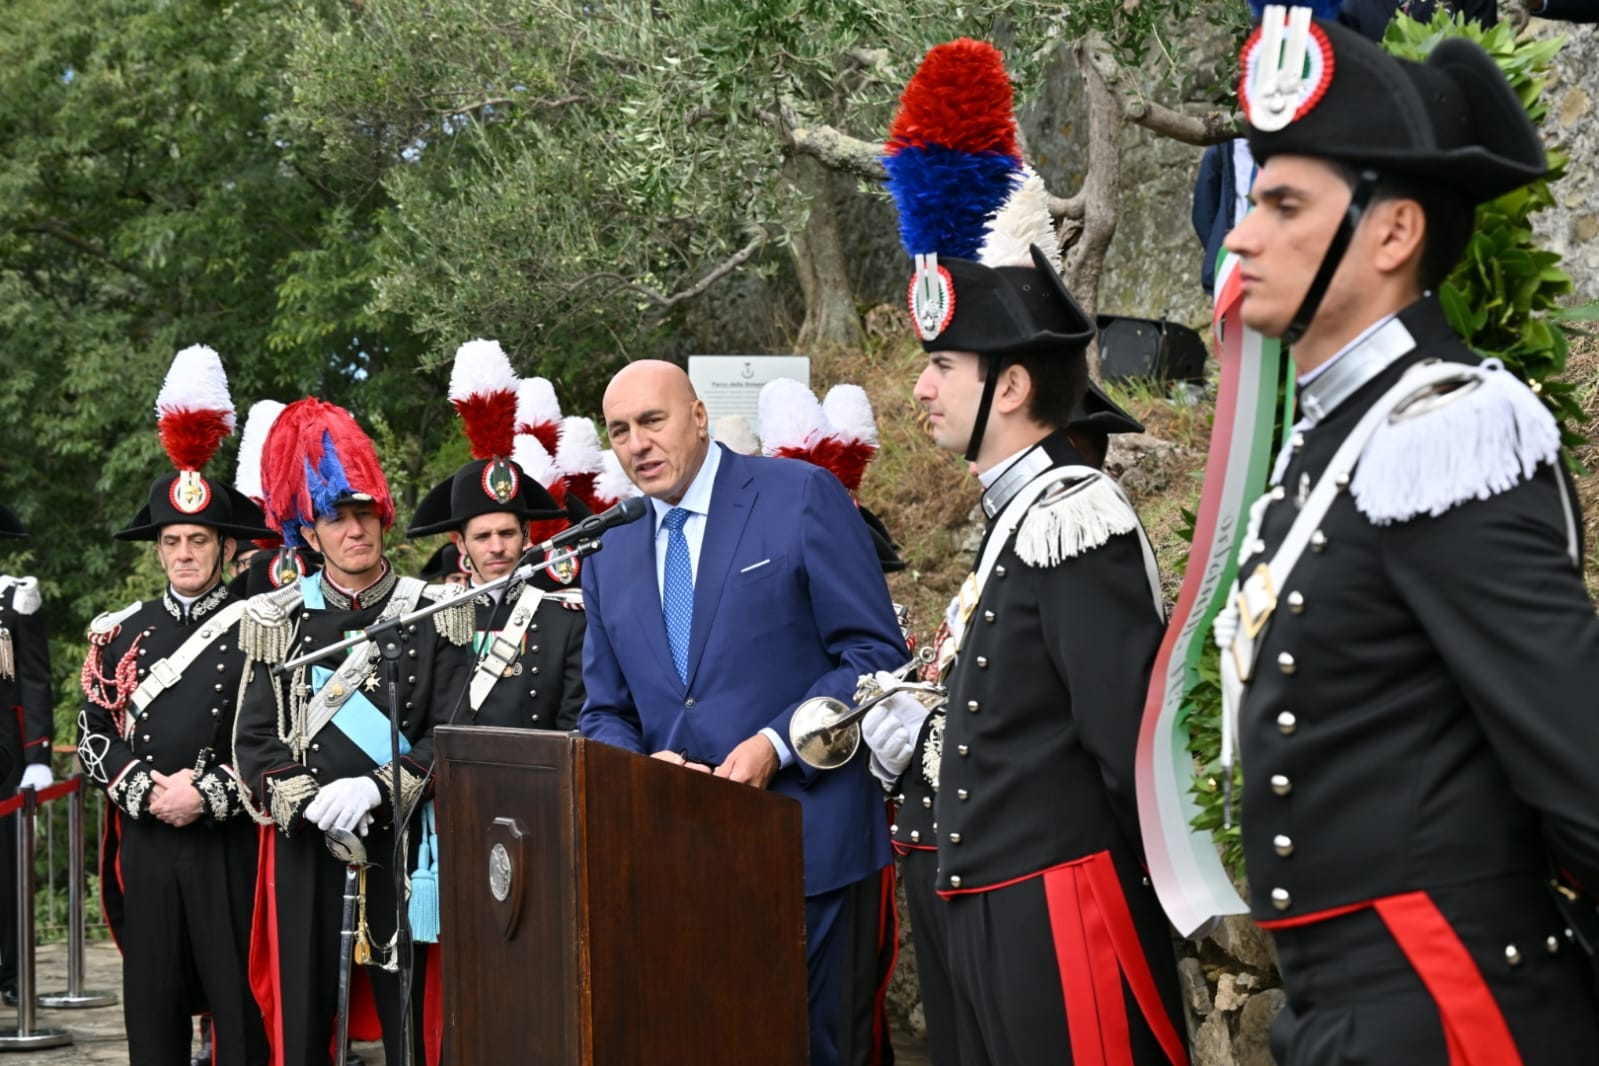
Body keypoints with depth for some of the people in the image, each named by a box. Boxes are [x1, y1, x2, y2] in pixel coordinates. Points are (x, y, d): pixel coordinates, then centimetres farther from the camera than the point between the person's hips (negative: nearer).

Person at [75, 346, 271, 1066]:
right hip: (144, 843, 3)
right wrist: (143, 790, -7)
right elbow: (94, 736, 10)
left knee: (241, 1006, -1)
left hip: (230, 843, -3)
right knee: (153, 1006, 7)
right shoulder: (121, 634, 11)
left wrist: (210, 793, -15)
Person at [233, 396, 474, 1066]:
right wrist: (309, 803, -13)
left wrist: (376, 789, -16)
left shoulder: (433, 615, 2)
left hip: (401, 844, -1)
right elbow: (254, 740, 3)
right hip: (304, 848, 1)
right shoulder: (277, 621, 7)